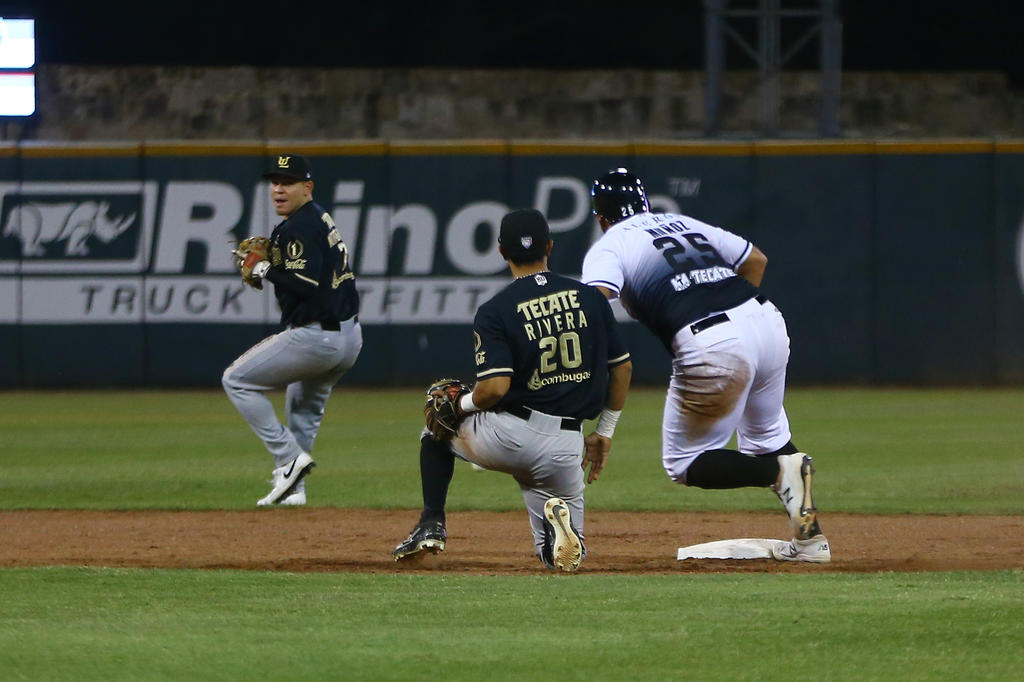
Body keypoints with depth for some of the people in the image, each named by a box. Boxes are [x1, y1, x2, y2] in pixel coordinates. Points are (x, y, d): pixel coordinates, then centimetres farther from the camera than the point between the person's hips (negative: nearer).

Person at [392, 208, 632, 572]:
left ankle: (432, 524, 14)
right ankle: (560, 515, -20)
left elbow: (495, 388, -18)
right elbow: (622, 367, 10)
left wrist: (464, 404, 5)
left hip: (508, 434, -2)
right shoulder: (589, 297, 5)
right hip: (566, 446, 2)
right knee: (561, 554, 17)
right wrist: (604, 432, 21)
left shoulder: (495, 311, -8)